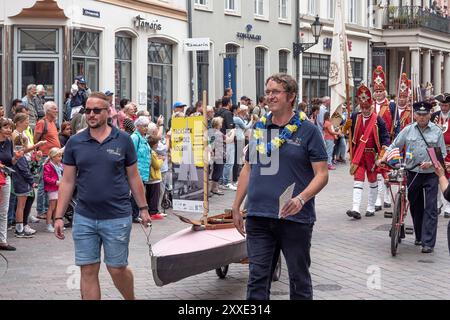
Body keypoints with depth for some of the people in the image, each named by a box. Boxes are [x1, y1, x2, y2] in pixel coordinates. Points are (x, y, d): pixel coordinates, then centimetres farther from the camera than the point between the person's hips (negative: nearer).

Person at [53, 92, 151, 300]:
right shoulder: (75, 142, 3)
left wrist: (143, 208, 6)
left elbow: (133, 177, 7)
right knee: (88, 271, 3)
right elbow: (67, 182, 5)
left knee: (117, 269, 5)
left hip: (117, 218, -2)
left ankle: (131, 298, 32)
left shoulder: (123, 140, 0)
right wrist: (59, 216, 1)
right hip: (84, 218, 2)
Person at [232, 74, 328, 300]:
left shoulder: (308, 131, -3)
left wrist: (301, 199, -23)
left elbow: (322, 174, -7)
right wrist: (236, 208, 14)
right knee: (257, 278, 4)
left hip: (294, 219, -4)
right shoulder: (259, 128, 11)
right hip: (258, 217, 4)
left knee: (299, 278, 9)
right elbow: (248, 169, 18)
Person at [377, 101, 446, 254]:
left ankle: (428, 242, -8)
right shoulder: (408, 130, 4)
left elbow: (442, 154, 3)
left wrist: (431, 163, -14)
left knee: (430, 208, -7)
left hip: (431, 174, -2)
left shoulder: (436, 131, 0)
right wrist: (382, 159, -6)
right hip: (413, 173, 3)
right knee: (415, 207, 12)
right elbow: (394, 146, 7)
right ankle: (419, 236, 27)